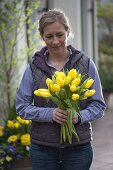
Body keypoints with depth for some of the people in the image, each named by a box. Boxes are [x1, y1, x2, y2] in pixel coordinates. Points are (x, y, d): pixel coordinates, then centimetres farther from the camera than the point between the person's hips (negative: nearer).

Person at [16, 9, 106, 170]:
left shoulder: (86, 64, -1)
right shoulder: (34, 67, 0)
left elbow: (99, 105, 2)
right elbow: (21, 106, 0)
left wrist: (79, 117, -17)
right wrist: (50, 113, -16)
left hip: (78, 146, 0)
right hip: (42, 148, 0)